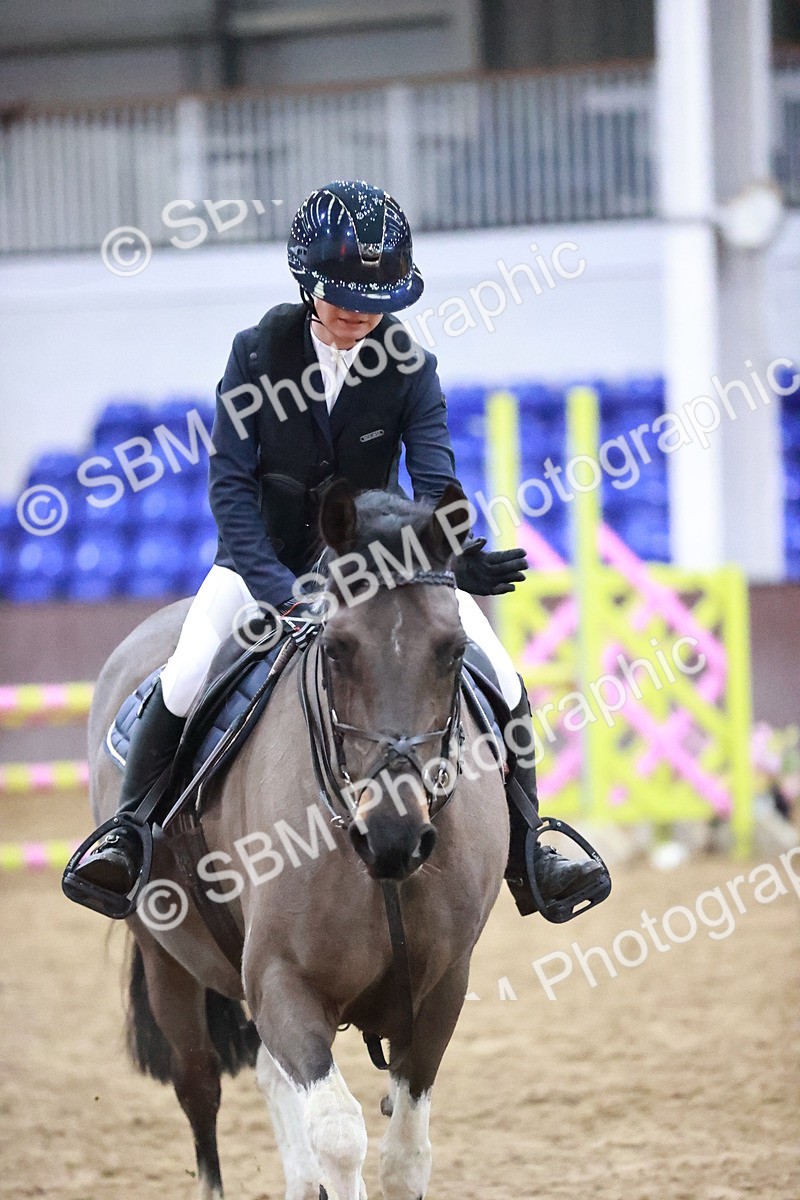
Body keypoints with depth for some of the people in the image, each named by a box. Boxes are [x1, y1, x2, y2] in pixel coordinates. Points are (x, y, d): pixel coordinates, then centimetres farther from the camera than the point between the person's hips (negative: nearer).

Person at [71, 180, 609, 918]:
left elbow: (435, 479, -16)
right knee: (186, 678, -25)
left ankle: (523, 855, 4)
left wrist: (458, 556, -39)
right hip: (268, 558, -1)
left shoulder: (410, 367, -9)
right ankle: (128, 833, -5)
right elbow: (231, 483, -14)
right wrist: (278, 591, -29)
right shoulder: (259, 353, -11)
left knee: (502, 685, -13)